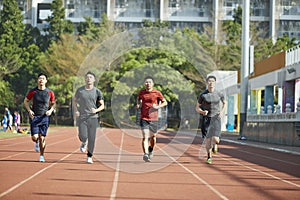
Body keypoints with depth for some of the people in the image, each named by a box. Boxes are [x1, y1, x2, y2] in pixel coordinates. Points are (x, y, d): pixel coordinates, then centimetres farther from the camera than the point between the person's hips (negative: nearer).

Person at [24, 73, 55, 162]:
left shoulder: (50, 92, -1)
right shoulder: (32, 91, -3)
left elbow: (53, 103, 13)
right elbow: (25, 101, 9)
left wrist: (51, 110, -6)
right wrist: (29, 110, -7)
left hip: (44, 117, 0)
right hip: (34, 117, 0)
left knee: (42, 138, -1)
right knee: (34, 137, -9)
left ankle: (42, 156, 15)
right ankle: (36, 143, 29)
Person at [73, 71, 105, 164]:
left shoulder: (97, 92, 1)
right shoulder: (80, 90, 3)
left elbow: (102, 105, 6)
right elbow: (74, 100, 18)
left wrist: (96, 110, -14)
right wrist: (76, 110, 2)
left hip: (93, 117, 0)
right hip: (82, 117, 0)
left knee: (92, 138, -2)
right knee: (83, 136, -15)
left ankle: (89, 157, 12)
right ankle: (84, 143, 22)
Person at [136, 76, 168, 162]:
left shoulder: (157, 93, -2)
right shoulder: (141, 92, 5)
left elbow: (165, 102, 4)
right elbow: (138, 98, 27)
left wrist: (158, 106, -14)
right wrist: (138, 104, 6)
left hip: (154, 119, 0)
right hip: (144, 118, 0)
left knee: (153, 137, 14)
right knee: (145, 137, -14)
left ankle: (151, 150, 42)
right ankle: (145, 154, -24)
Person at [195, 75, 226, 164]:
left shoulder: (219, 94, 0)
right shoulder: (202, 95, -4)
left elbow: (224, 103, 21)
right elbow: (197, 108, 3)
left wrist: (222, 111, 4)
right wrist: (202, 112, -18)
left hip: (216, 119, 0)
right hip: (206, 119, 0)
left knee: (215, 139, -15)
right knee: (208, 139, -1)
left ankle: (214, 144, 24)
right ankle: (209, 157, 23)